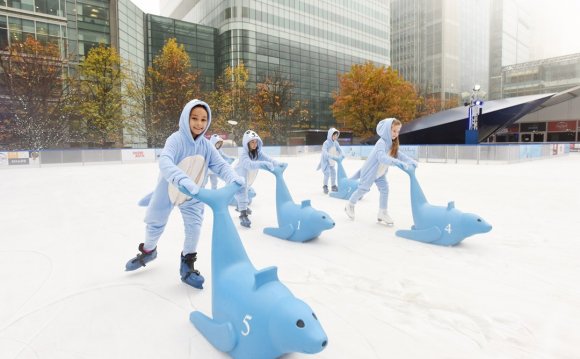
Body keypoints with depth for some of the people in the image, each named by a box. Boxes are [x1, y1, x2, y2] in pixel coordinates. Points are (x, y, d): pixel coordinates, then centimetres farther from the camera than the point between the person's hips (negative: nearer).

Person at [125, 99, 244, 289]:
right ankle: (148, 251, 48)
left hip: (192, 196, 2)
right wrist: (183, 180, -61)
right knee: (155, 224, 16)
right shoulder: (176, 139, -27)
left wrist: (234, 178, -39)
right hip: (167, 190, -2)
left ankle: (187, 264, 16)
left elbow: (220, 165, -17)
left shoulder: (206, 145, -13)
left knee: (194, 225, -6)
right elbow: (164, 162, -43)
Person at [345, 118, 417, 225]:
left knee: (385, 189, 0)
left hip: (380, 172, 8)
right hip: (370, 171, -8)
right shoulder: (381, 142, -31)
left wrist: (411, 161, -19)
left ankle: (382, 213, 11)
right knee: (363, 189, 6)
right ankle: (350, 206, 29)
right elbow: (382, 157, -47)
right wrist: (397, 162, -59)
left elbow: (398, 154, -5)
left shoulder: (392, 143, -1)